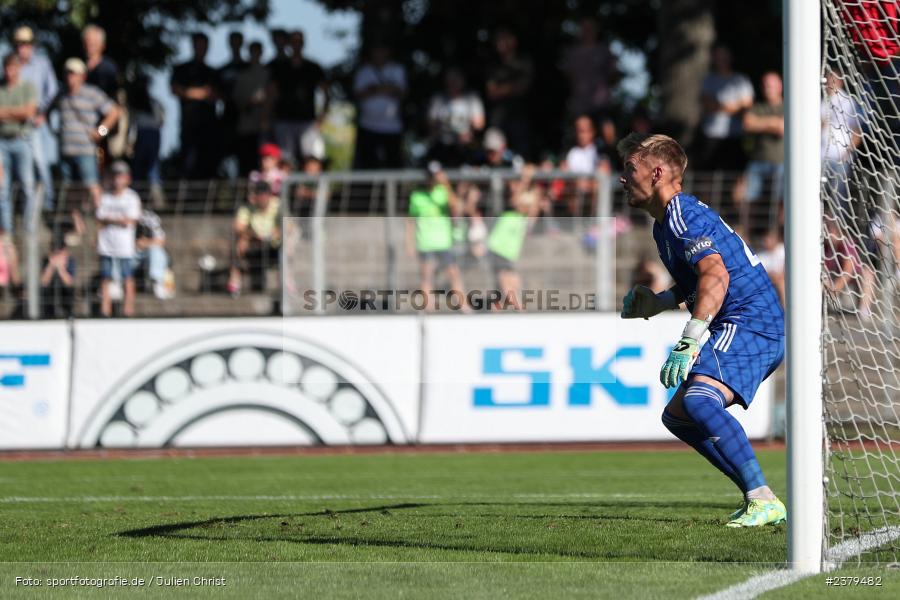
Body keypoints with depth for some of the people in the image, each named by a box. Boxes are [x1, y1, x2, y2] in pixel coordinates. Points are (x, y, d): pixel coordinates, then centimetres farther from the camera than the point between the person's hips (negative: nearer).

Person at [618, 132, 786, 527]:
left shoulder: (683, 216, -13)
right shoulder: (664, 224, 20)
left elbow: (717, 276, -28)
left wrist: (688, 343, -33)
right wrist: (657, 302, 20)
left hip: (751, 323, -11)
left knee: (698, 399, -31)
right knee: (677, 416, 16)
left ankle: (764, 501, -35)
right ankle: (758, 499, 10)